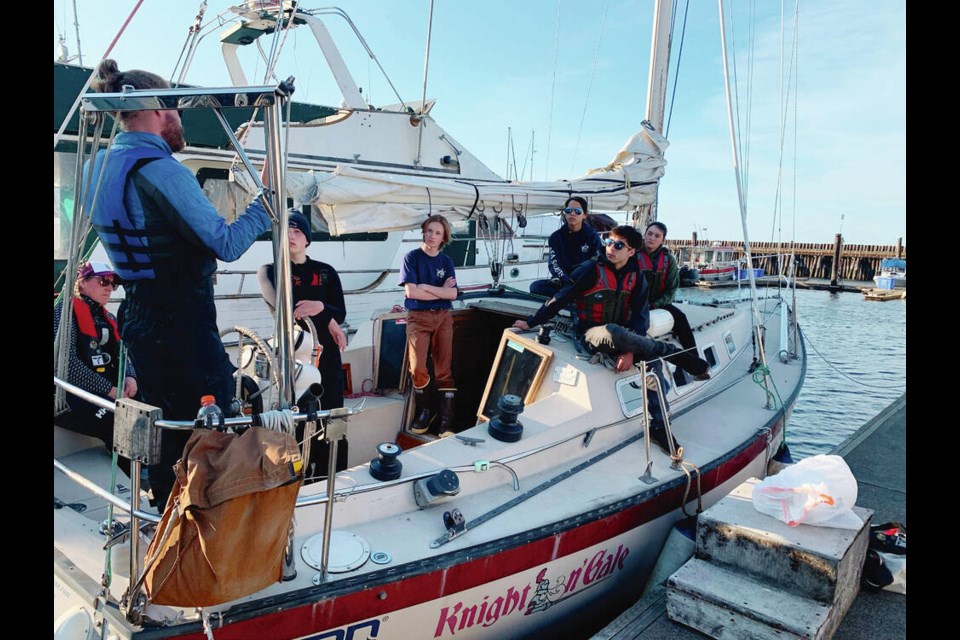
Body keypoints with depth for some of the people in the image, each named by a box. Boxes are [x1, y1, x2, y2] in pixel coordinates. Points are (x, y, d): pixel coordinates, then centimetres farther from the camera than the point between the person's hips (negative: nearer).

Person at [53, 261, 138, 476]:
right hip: (69, 396, -7)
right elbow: (66, 361, -16)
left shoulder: (108, 318, 19)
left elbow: (121, 355, 18)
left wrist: (129, 376, -6)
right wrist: (108, 390, -19)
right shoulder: (66, 310, -4)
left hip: (105, 393, 7)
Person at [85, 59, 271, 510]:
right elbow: (227, 244, -20)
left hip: (138, 323, 9)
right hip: (185, 329, -9)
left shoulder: (99, 167, 7)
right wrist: (267, 202, -9)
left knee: (166, 428, 21)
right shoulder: (160, 170, -20)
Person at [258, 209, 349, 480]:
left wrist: (320, 306, -22)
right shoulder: (269, 271, 5)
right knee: (295, 423, -3)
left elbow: (341, 314, 1)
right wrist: (327, 322, -11)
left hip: (326, 357, 2)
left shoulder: (326, 272, 11)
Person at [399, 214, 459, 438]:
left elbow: (453, 294, -1)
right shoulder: (412, 257, 1)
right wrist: (441, 291, -4)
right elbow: (410, 292, -10)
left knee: (444, 370, -3)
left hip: (443, 317, 3)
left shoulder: (446, 261, 11)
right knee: (418, 368, -14)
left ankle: (447, 420, -2)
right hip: (418, 317, -2)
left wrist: (426, 287, -9)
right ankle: (425, 410, 9)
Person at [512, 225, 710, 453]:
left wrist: (630, 350, -18)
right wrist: (531, 322, -7)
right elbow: (562, 298, -7)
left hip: (621, 336, 4)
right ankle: (672, 352, -20)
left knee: (653, 359, -24)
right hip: (590, 335, -4)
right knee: (612, 332, -39)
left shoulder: (636, 277, 2)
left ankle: (659, 425, -14)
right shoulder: (592, 269, -9)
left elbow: (640, 315, -4)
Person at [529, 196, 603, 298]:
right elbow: (553, 263, -5)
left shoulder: (592, 236, 3)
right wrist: (564, 278, -27)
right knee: (535, 286, -26)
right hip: (564, 283, 3)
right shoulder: (556, 236, 7)